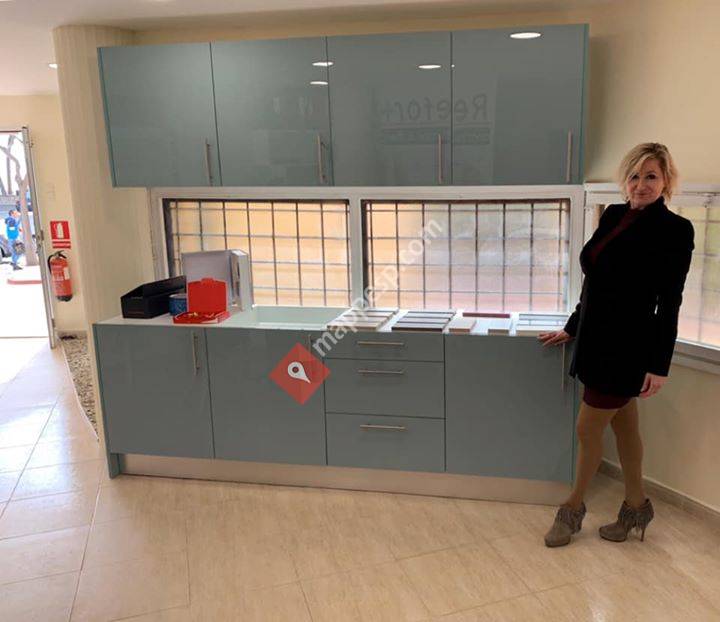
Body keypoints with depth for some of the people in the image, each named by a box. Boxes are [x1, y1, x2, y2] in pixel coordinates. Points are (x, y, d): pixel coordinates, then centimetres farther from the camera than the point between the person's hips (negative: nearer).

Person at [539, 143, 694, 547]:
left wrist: (660, 366, -14)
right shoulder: (613, 216, 7)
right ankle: (636, 506, 34)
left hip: (627, 346, -7)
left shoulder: (675, 230, -11)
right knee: (623, 424, 18)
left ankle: (573, 509, 23)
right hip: (598, 338, 7)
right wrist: (571, 329, 16)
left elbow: (669, 304, -13)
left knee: (588, 428, 3)